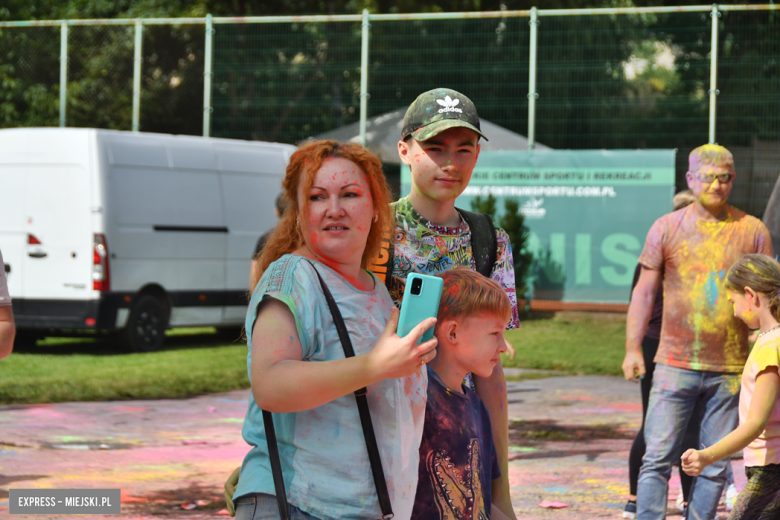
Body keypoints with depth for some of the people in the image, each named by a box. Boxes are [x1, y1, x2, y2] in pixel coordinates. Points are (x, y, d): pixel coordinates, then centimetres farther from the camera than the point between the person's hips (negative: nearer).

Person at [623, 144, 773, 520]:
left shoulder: (753, 231, 5)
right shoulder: (667, 228, 4)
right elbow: (644, 291, 6)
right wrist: (632, 348, -2)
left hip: (731, 369, 1)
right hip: (676, 363, -1)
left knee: (714, 465, 5)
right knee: (658, 457, -7)